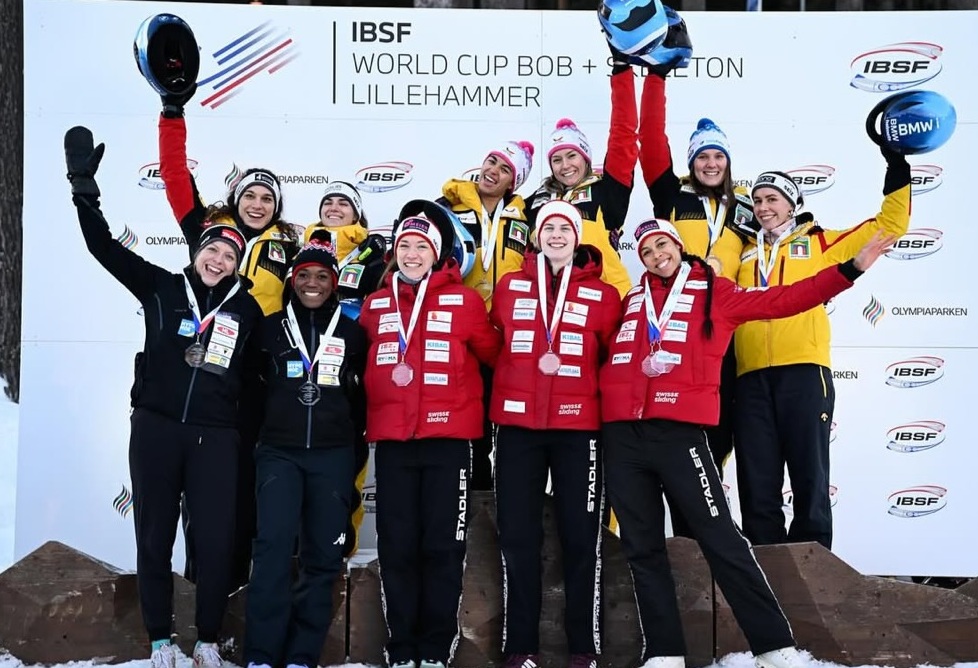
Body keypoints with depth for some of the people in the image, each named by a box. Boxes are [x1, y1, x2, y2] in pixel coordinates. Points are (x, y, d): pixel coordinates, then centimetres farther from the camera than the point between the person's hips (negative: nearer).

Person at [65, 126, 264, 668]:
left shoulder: (247, 309, 4)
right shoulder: (161, 288, 4)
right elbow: (104, 247, -3)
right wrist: (84, 186, -10)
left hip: (216, 436, 0)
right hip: (156, 428, 0)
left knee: (217, 541, -1)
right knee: (154, 537, 7)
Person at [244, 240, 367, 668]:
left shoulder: (352, 333, 9)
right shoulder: (270, 327, 8)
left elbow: (363, 394, 14)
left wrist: (354, 446, 9)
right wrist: (256, 438, 6)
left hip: (333, 456, 1)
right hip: (279, 452, -1)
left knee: (322, 556, 1)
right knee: (274, 546, -16)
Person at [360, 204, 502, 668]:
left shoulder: (464, 301, 3)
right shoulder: (374, 306, 11)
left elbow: (493, 353, 10)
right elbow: (361, 364, 20)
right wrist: (392, 379, 9)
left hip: (448, 437, -2)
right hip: (391, 438, 2)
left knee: (443, 545, 1)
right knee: (396, 546, 3)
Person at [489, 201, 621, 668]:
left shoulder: (603, 295, 6)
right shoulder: (509, 287, 11)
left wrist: (605, 403, -1)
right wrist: (514, 382, 8)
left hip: (578, 425, -1)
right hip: (518, 423, 1)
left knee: (581, 536, 2)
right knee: (518, 535, 2)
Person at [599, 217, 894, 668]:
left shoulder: (714, 292, 10)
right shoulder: (631, 300, 18)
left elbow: (781, 301, 4)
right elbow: (604, 348, 30)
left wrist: (849, 270, 1)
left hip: (678, 431, -4)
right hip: (621, 435, 4)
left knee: (721, 540, -6)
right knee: (642, 548, 6)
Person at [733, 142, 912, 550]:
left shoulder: (817, 243, 16)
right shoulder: (746, 254, 24)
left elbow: (888, 226, 17)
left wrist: (897, 170, 11)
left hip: (803, 370, -3)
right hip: (752, 376, 3)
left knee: (809, 477, -3)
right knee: (757, 483, 3)